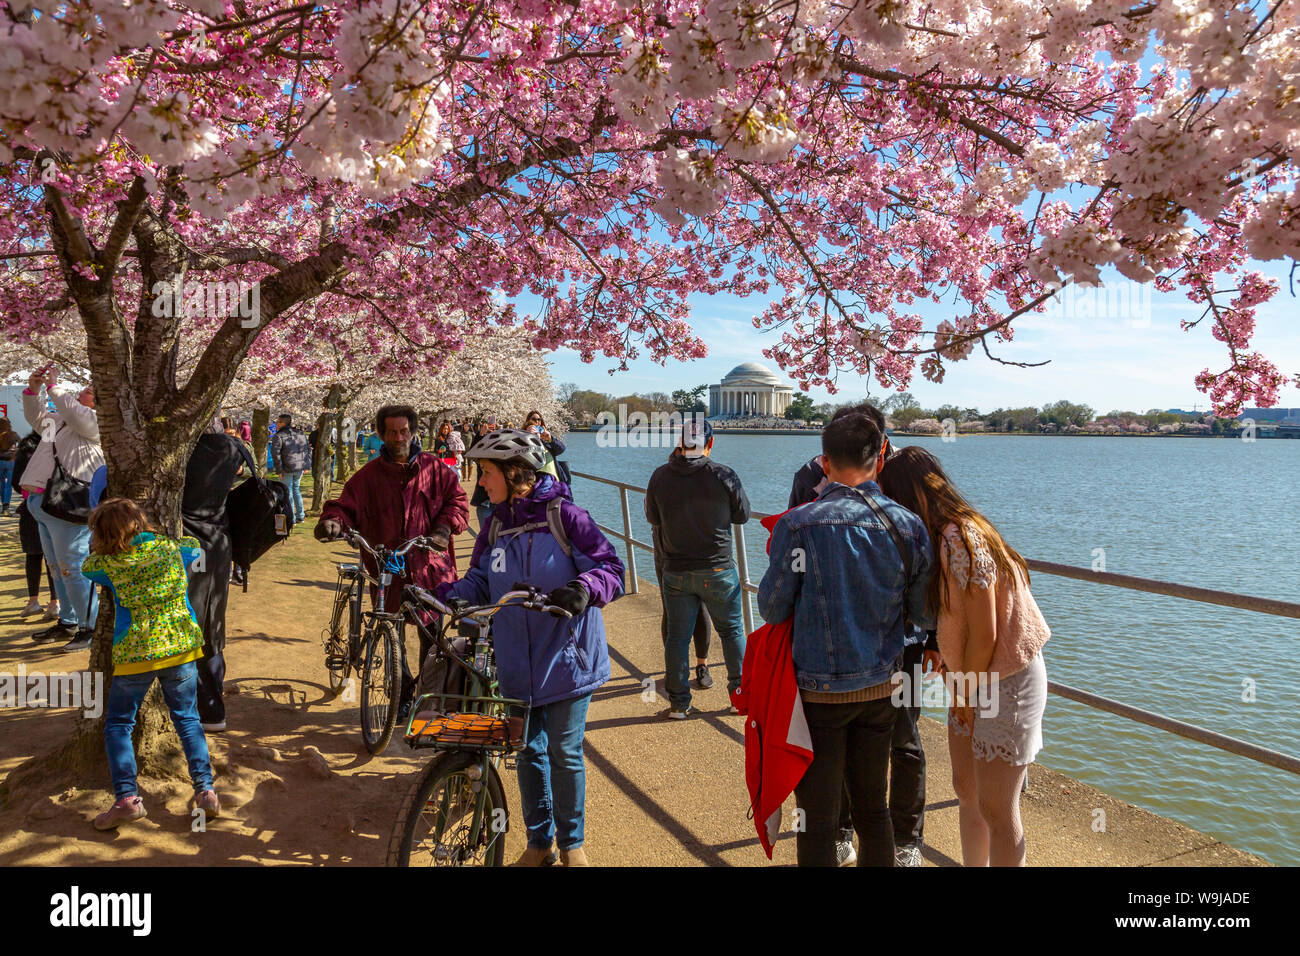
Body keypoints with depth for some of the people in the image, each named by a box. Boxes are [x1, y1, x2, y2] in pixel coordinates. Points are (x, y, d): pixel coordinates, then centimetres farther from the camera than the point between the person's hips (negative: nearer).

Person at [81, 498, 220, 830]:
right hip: (180, 647, 3)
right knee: (187, 719, 14)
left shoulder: (109, 564, -6)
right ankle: (205, 789, 8)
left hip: (134, 654, -3)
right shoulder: (172, 549, 0)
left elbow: (87, 566, 17)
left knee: (118, 725, 14)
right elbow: (195, 545, 23)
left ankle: (126, 797, 2)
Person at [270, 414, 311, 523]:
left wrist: (279, 469, -10)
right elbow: (308, 449, 15)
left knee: (288, 491, 4)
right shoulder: (301, 434, 11)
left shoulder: (278, 436, -8)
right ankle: (300, 515, 23)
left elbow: (275, 454, -15)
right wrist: (306, 465, 19)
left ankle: (291, 519, 6)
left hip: (288, 468, -6)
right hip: (301, 466, 6)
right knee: (296, 488, 21)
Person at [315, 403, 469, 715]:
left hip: (430, 565, -1)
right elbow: (347, 505, 2)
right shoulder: (369, 475, 6)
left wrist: (445, 527, -11)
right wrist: (332, 522, -20)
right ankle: (404, 691, 28)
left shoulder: (434, 469, 5)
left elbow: (456, 499, 5)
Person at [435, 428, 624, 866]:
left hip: (565, 658, -5)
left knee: (564, 754, 5)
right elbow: (478, 586, 6)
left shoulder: (564, 515, -11)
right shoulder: (494, 527, 6)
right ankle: (539, 839, 33)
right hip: (517, 663, 5)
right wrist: (439, 596, -10)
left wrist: (585, 589, -31)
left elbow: (611, 567, -11)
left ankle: (572, 842, 27)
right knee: (528, 751, 14)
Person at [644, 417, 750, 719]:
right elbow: (743, 515, -1)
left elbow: (652, 518, 7)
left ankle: (678, 703, 19)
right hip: (718, 570, -1)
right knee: (732, 630, 16)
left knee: (678, 636, 12)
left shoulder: (660, 476, -7)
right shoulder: (723, 475, -13)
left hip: (676, 572, 2)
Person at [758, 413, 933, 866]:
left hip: (819, 692, -4)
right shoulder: (908, 526, -5)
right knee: (873, 807, 20)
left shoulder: (798, 525, -17)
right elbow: (921, 612, 3)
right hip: (881, 687, 4)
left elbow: (771, 609, -9)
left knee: (817, 820, 9)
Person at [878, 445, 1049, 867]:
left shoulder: (959, 539, -25)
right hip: (974, 680, 9)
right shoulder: (946, 534, 5)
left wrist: (966, 695, -11)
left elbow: (984, 634, -22)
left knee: (997, 810, 2)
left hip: (1006, 681, -9)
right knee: (966, 790, 18)